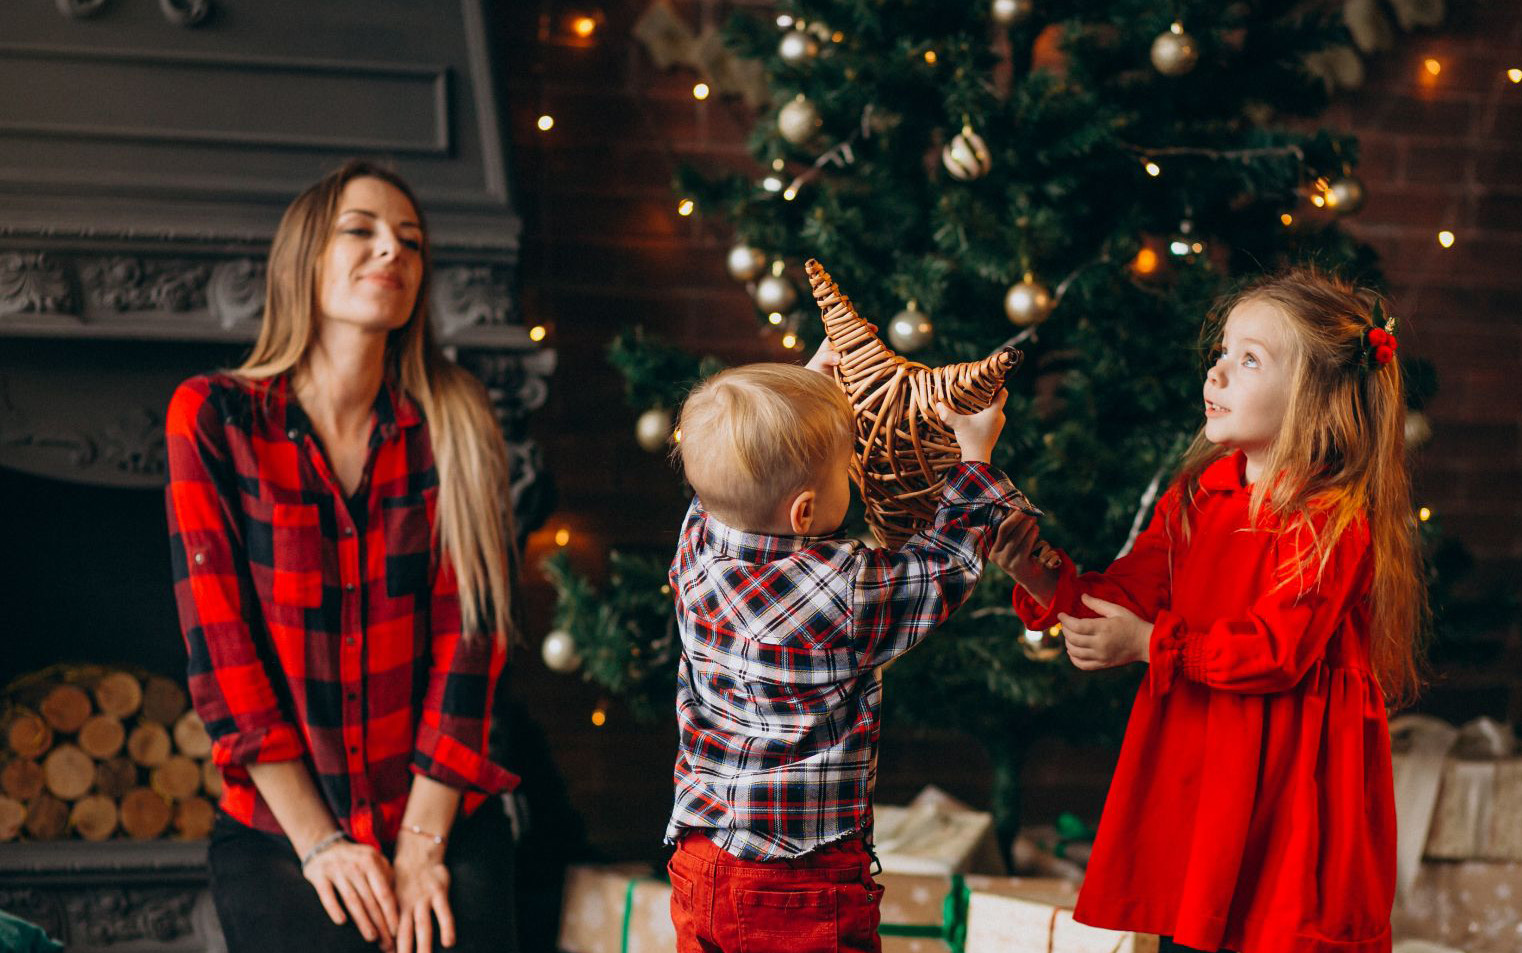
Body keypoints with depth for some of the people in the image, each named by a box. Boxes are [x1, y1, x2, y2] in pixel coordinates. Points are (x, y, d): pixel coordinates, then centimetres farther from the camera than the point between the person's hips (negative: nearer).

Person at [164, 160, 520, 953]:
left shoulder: (454, 429, 4)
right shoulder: (213, 419, -1)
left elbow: (466, 637, 0)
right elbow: (221, 643, -5)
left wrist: (421, 842, -8)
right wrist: (320, 842, -9)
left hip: (445, 818, 2)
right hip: (278, 829, -1)